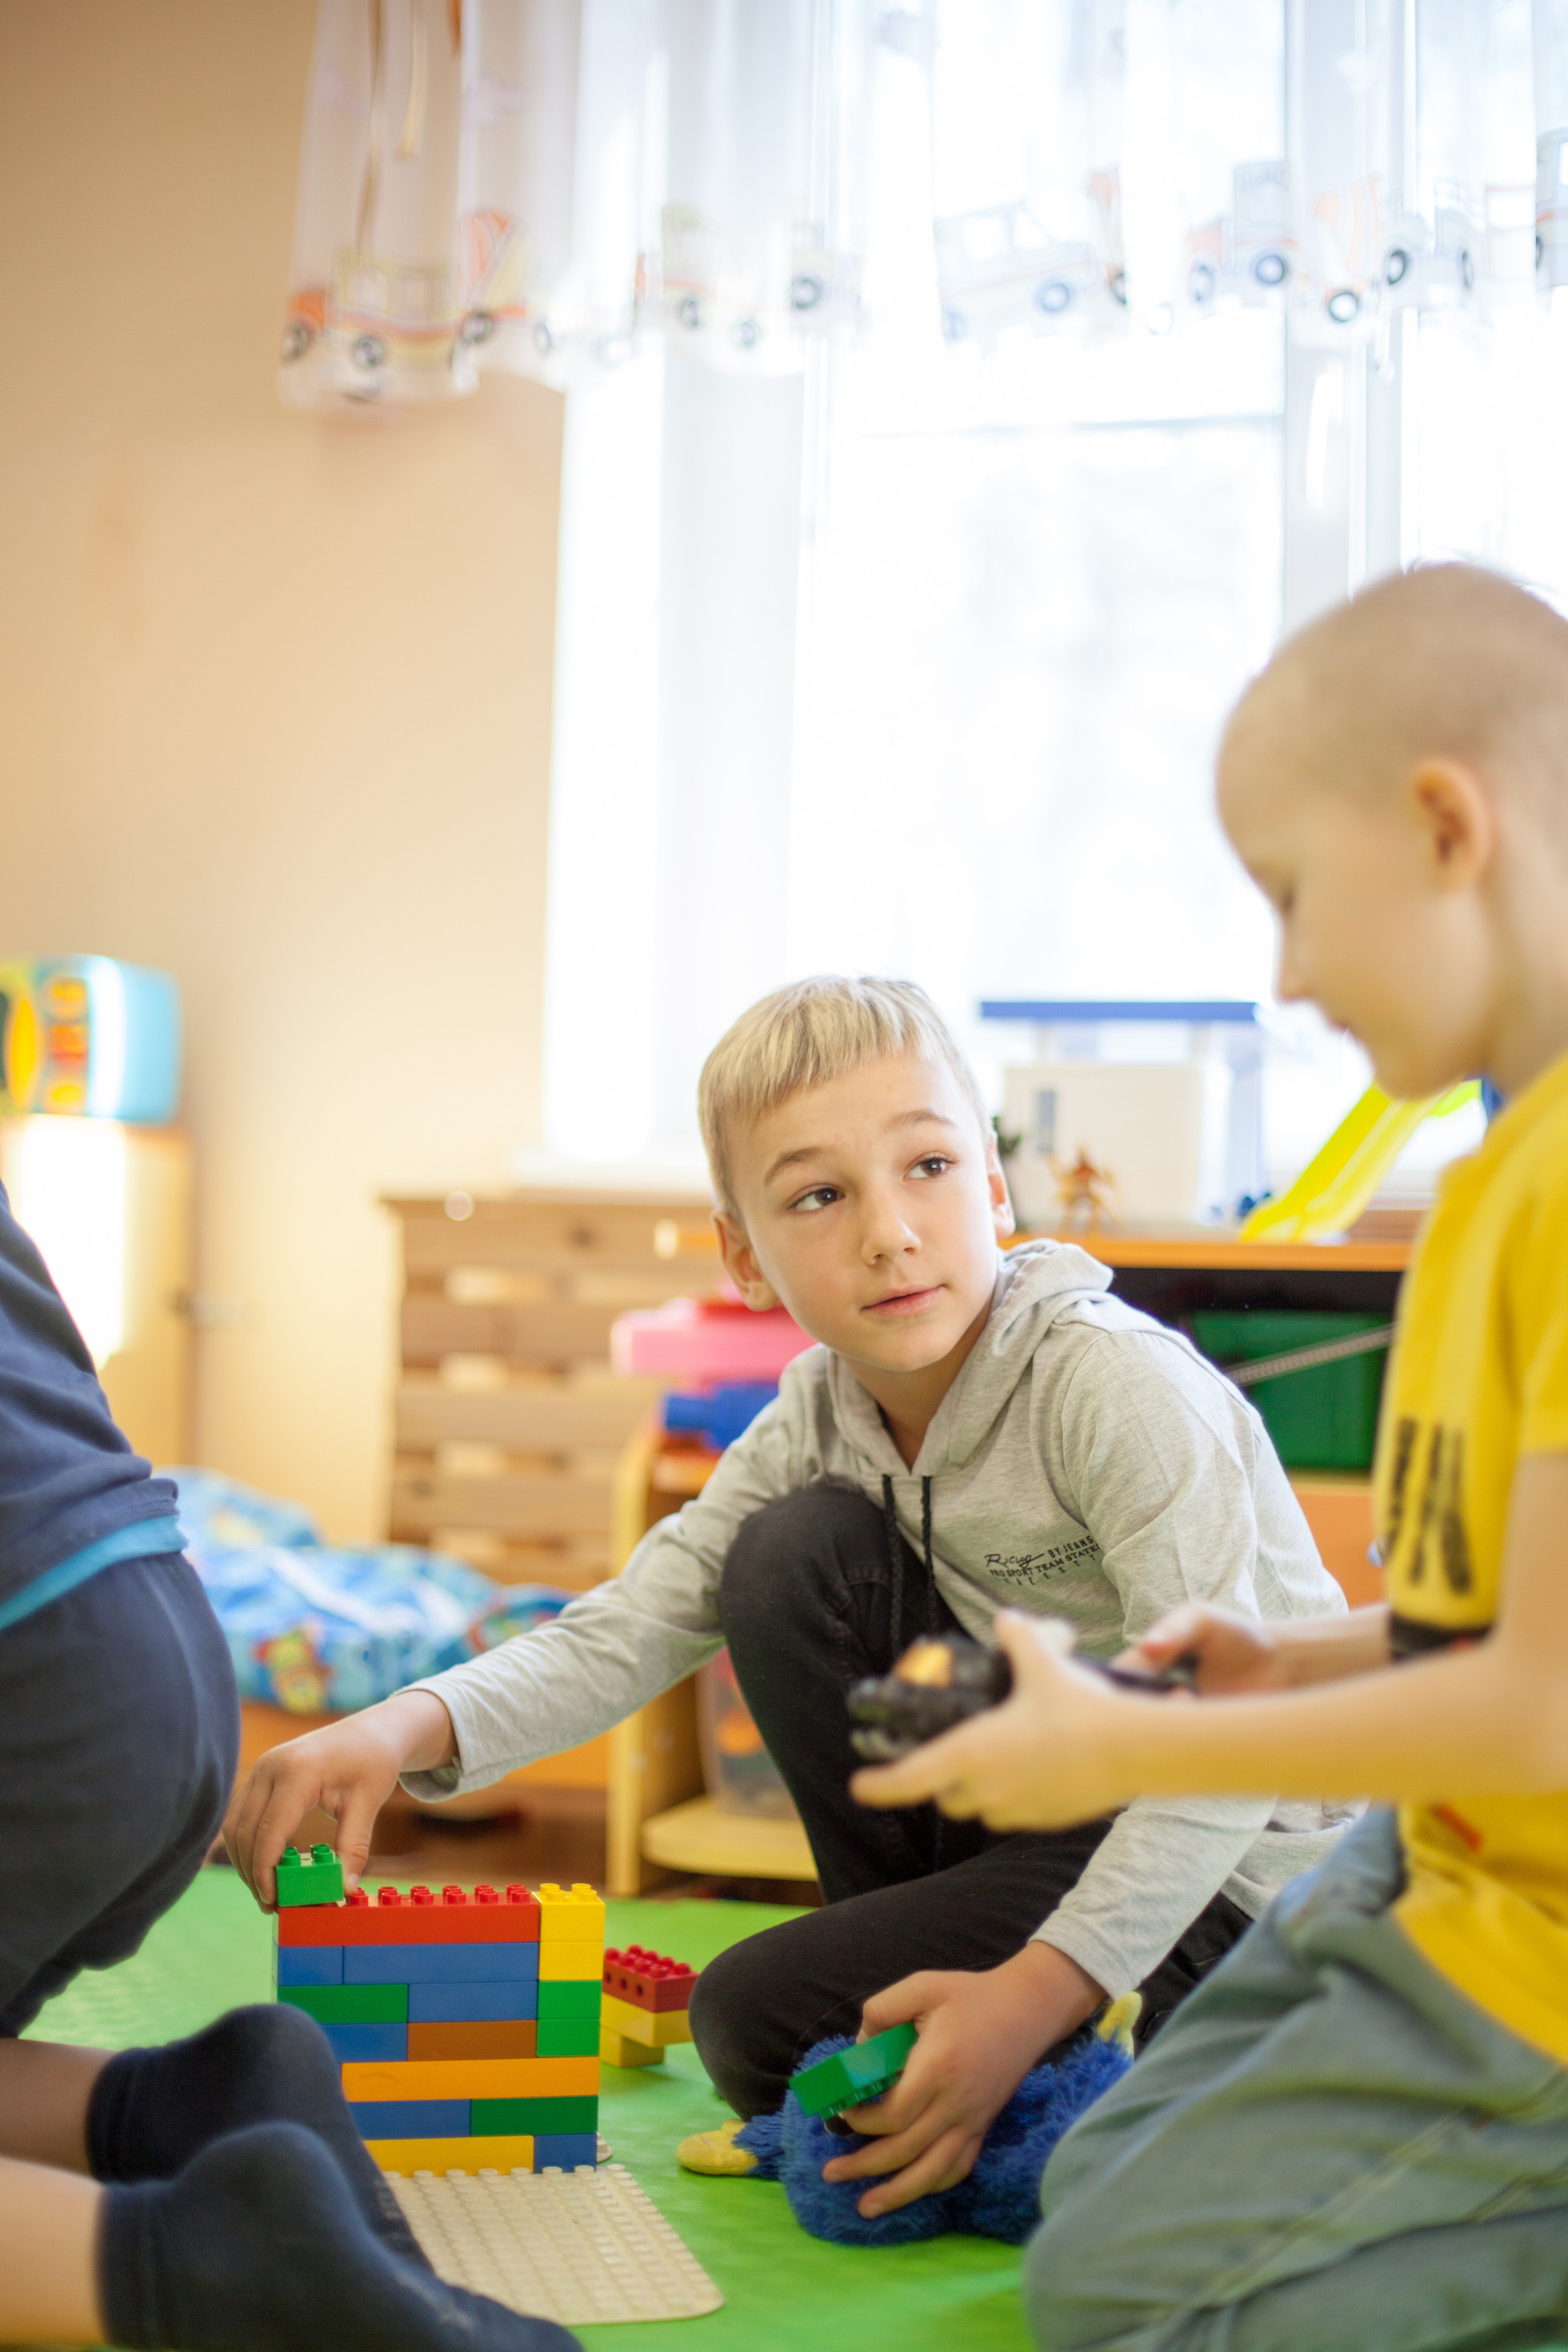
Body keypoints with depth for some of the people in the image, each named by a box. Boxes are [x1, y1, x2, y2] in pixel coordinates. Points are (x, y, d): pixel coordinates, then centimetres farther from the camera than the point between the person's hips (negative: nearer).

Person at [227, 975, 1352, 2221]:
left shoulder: (1122, 1387, -26)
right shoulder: (818, 1418, -4)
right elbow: (628, 1629, -9)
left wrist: (1032, 1994, -38)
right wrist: (408, 1726, -28)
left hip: (1239, 1872, -7)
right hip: (1037, 1805, 7)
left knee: (757, 2022, -19)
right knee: (797, 1552, -11)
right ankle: (912, 1967, 2)